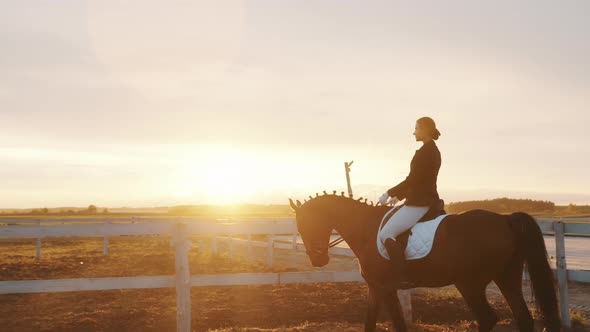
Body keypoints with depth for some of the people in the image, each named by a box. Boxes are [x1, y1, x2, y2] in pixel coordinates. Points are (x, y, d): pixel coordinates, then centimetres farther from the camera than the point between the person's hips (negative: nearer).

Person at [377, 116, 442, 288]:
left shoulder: (424, 152, -17)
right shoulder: (433, 150, 15)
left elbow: (411, 180, -20)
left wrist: (389, 194, -10)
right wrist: (398, 196, 21)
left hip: (418, 205, -11)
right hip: (427, 201, 11)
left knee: (386, 234, -13)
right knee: (390, 231, 26)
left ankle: (402, 278, -18)